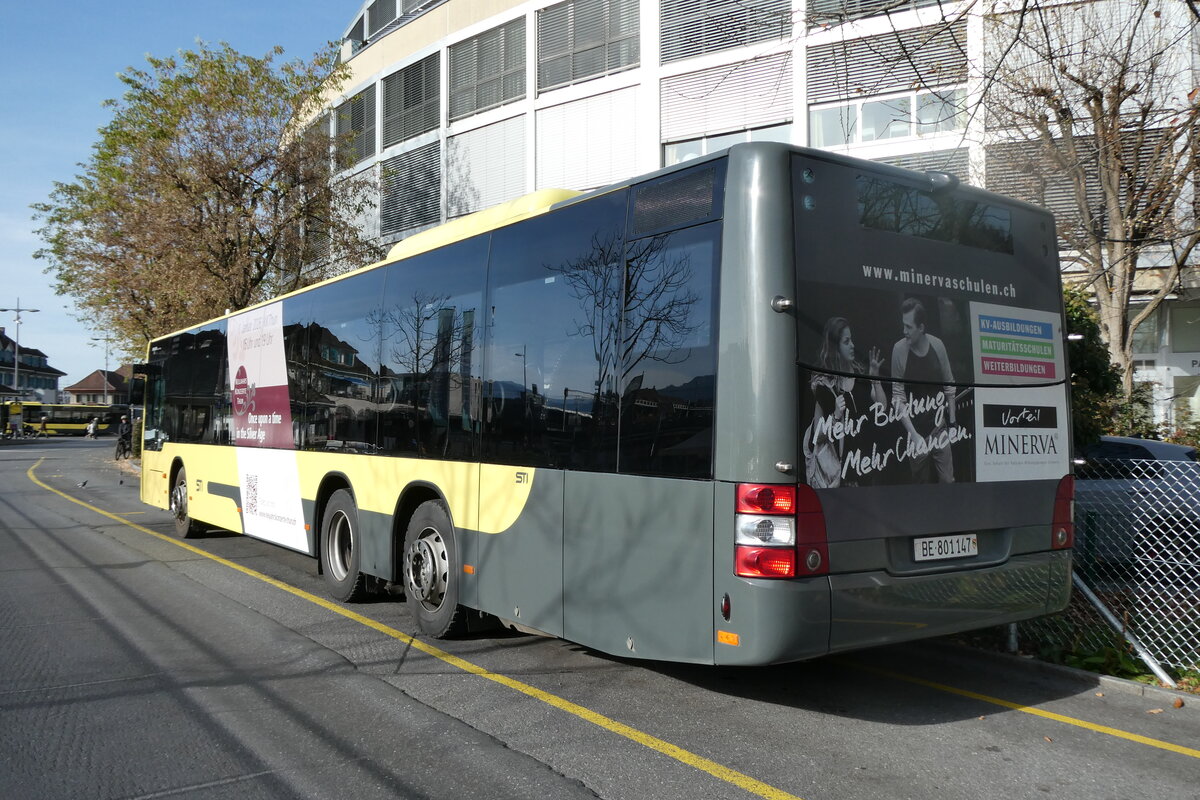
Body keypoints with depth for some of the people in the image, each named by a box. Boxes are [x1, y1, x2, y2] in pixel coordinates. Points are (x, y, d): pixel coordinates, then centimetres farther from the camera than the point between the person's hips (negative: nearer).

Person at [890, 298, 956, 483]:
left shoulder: (937, 345, -6)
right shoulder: (899, 350, -13)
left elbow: (949, 386, 6)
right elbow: (898, 397, -12)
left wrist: (952, 424, 5)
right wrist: (914, 435, -17)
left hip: (940, 427, 2)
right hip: (916, 432, -2)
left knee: (948, 481, 2)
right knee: (922, 483, 8)